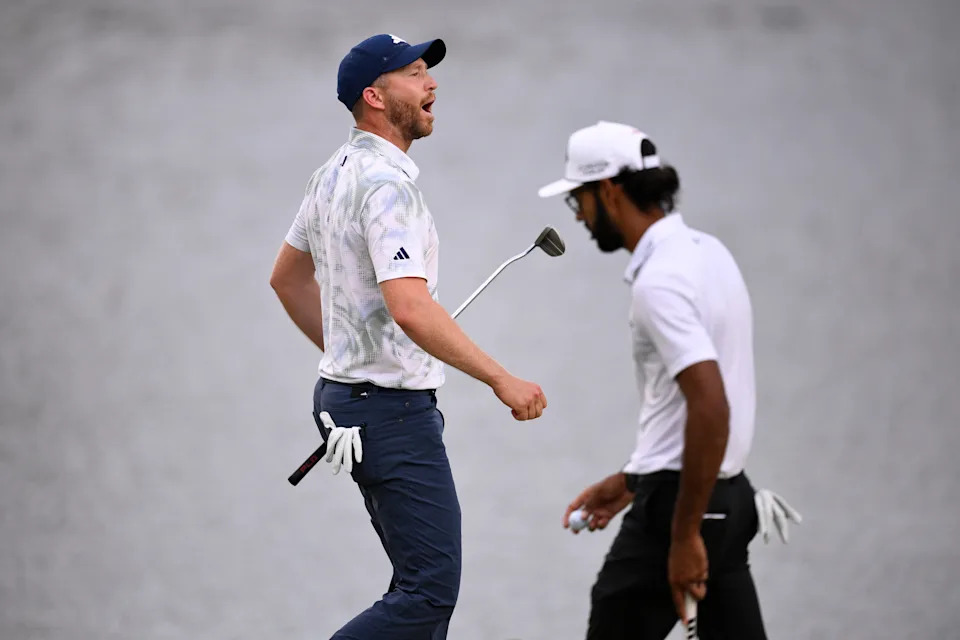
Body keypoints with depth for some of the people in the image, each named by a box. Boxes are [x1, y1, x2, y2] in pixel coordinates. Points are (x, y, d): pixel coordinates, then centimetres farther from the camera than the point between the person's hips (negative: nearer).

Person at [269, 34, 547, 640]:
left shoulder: (335, 174, 12)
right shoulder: (387, 183, -19)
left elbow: (287, 277, 24)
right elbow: (410, 308, -30)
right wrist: (502, 379, -27)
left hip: (347, 390, 11)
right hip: (394, 409, -11)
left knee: (425, 583, 15)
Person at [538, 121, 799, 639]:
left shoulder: (659, 280, -19)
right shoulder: (705, 251, 12)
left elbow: (711, 407, -28)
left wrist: (685, 534, -24)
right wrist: (628, 481, 24)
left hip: (681, 504, -9)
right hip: (729, 498, 9)